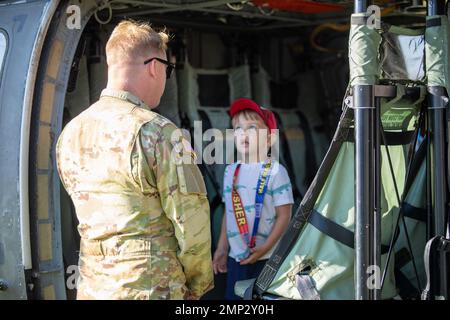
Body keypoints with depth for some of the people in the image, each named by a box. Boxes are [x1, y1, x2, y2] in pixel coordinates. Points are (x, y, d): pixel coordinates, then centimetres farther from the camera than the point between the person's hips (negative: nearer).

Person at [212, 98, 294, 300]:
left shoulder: (275, 171, -10)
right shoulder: (231, 171, 8)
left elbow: (284, 216, -11)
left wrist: (265, 248, -17)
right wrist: (222, 248, 13)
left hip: (267, 259, -5)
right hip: (236, 258, 5)